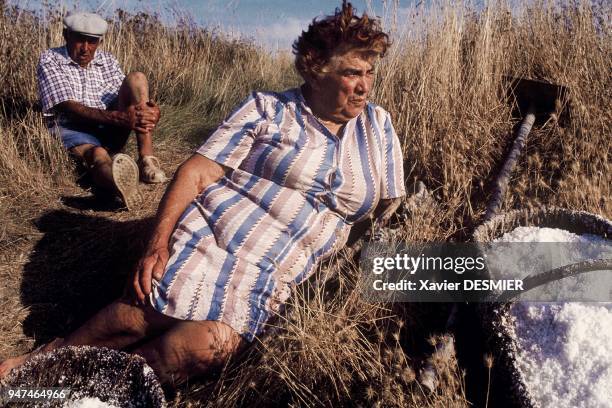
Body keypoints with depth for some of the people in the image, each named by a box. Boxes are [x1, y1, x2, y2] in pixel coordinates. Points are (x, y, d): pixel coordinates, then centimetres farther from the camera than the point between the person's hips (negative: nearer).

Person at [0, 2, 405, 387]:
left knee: (211, 344, -20)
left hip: (263, 289, 2)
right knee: (143, 315, -12)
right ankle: (51, 356, 17)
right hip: (205, 239, -2)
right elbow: (198, 171, -6)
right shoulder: (268, 110, -2)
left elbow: (392, 206, 15)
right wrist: (159, 242, -14)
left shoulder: (378, 126, 9)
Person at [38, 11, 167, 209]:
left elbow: (128, 98, 5)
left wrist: (150, 111, -22)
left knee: (136, 78, -16)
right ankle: (122, 185, -77)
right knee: (98, 155, -40)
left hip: (111, 131, 4)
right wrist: (118, 117, -29)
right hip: (74, 129, -4)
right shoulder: (50, 61, 0)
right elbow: (68, 107, -14)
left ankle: (146, 158, -31)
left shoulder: (107, 60, 15)